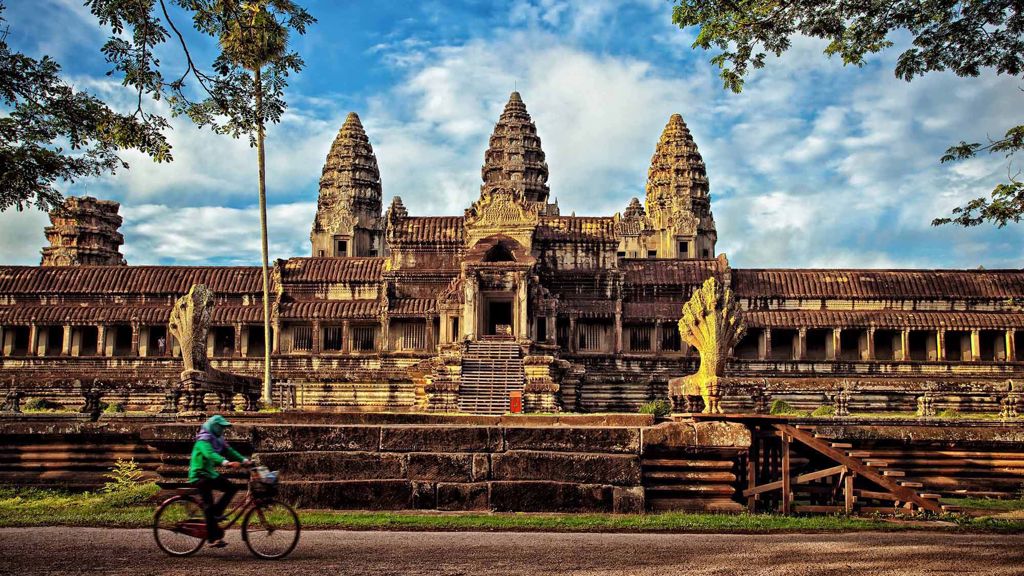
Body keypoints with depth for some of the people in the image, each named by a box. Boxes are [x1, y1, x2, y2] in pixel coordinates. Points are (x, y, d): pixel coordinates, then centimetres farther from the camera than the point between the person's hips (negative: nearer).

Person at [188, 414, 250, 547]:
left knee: (233, 488, -4)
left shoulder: (218, 440, 9)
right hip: (199, 475, -9)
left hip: (210, 473, 9)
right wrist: (227, 463, -51)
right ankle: (213, 538, -15)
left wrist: (245, 461, -12)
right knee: (209, 505, -15)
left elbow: (229, 451, 3)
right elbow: (210, 454, -37)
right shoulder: (203, 440, -19)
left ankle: (216, 514, 4)